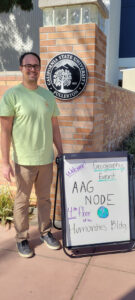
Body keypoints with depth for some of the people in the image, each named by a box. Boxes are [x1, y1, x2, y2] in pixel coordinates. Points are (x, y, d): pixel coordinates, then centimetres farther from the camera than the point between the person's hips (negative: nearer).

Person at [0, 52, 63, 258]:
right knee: (22, 201, 8)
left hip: (47, 159, 4)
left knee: (44, 198, 16)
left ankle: (45, 232, 34)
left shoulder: (48, 96, 8)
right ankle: (22, 239, 27)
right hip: (24, 160, -4)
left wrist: (61, 154, 11)